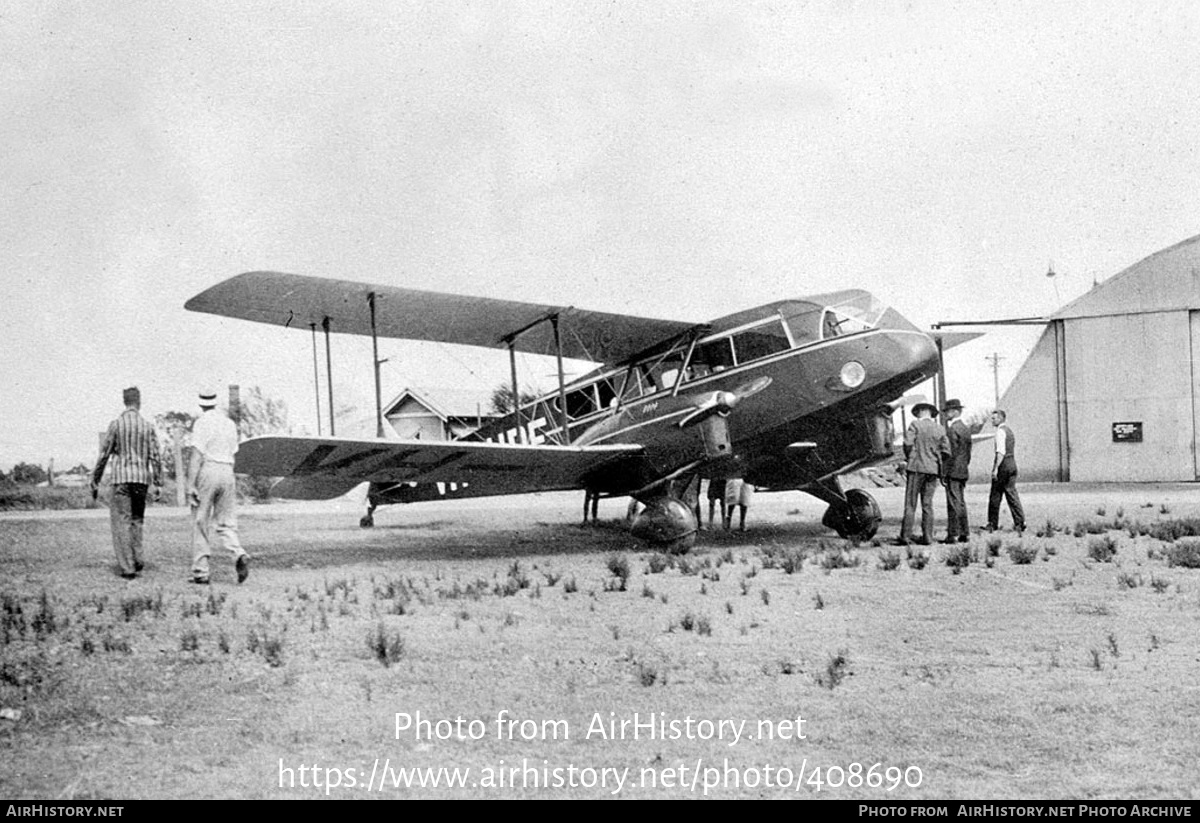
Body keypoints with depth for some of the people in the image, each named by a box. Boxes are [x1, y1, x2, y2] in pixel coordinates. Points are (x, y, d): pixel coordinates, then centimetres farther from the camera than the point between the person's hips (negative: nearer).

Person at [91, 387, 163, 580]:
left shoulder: (116, 424, -3)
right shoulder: (147, 426, 2)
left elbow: (104, 455, -1)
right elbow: (155, 456, 1)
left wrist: (95, 481, 6)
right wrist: (158, 483, 6)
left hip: (121, 478, -3)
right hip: (142, 478, 3)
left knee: (122, 522, -1)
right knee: (137, 520, 18)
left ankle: (128, 567, -6)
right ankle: (137, 560, 14)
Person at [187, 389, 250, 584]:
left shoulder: (202, 423, -6)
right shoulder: (230, 423, 14)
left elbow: (196, 455, -13)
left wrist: (190, 484, -14)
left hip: (207, 472, -5)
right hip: (227, 473, 5)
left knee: (201, 524, 2)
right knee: (226, 523, 8)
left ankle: (200, 572, 3)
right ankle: (239, 555, -18)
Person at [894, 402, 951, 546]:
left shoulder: (915, 425, -3)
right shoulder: (940, 429, 9)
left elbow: (908, 443, -13)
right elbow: (946, 452, 6)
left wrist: (909, 458, 4)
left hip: (916, 467, -4)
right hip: (933, 470, 4)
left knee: (910, 504, -4)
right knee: (927, 504, 8)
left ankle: (905, 536, -6)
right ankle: (927, 537, 6)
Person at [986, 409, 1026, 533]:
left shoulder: (1001, 431, -10)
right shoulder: (1010, 431, 19)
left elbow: (1001, 452, -20)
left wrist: (995, 468, -24)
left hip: (1003, 465, -9)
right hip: (1012, 464, 9)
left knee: (995, 496, -1)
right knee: (1011, 493, 6)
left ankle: (993, 524, 4)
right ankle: (1020, 523, 0)